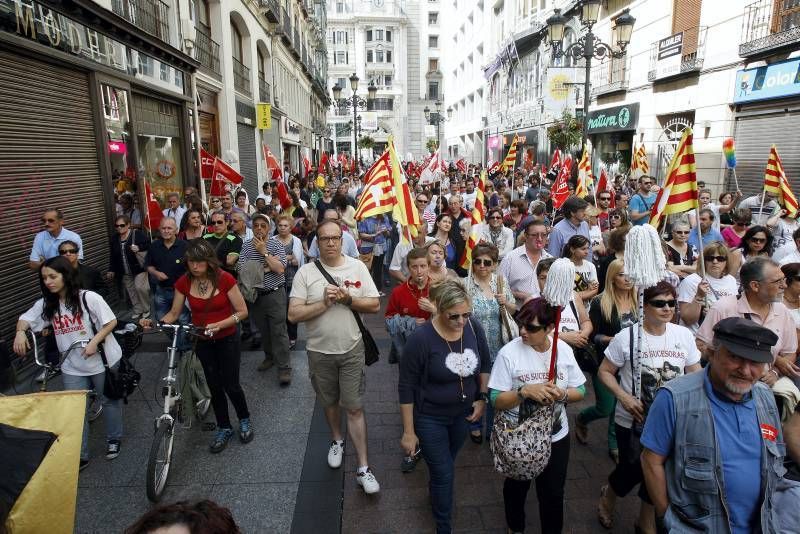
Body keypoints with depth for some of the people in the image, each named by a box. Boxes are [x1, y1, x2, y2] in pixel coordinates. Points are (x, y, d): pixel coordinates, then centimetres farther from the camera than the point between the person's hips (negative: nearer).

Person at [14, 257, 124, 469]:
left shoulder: (89, 298, -16)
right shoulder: (46, 304, -1)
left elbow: (111, 322, -13)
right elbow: (25, 319, 7)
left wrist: (94, 341, -24)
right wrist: (20, 332, -15)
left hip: (103, 361, -4)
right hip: (72, 367, 4)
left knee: (109, 401, 14)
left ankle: (114, 439, 36)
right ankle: (80, 456, 20)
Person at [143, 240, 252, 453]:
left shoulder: (224, 279, -20)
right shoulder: (184, 282, -10)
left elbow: (242, 311, -15)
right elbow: (174, 313, -1)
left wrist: (219, 325, -28)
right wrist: (155, 323, -19)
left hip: (227, 340, -3)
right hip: (203, 342, 3)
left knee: (231, 385, 3)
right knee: (215, 386, 12)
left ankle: (245, 420, 31)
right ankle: (224, 429, 31)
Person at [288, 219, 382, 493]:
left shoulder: (357, 267, -4)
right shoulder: (306, 272, -7)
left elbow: (375, 305, -4)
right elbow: (294, 314, -13)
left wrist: (348, 299, -19)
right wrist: (325, 303, -23)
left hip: (351, 349, -1)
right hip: (319, 351, 1)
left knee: (354, 407, 2)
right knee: (330, 402, 21)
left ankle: (363, 468, 12)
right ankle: (337, 440, 48)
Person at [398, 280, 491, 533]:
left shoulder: (474, 328, -15)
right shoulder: (421, 339, -28)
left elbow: (485, 365, 5)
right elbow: (406, 388, -19)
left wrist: (482, 398, -1)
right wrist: (409, 432, -15)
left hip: (463, 413, 5)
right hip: (429, 418, -4)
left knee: (446, 464, 26)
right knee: (444, 473, 5)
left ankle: (436, 496, 57)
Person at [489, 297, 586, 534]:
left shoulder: (564, 350, -9)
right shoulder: (509, 353, -20)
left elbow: (580, 391, 0)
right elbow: (497, 401, -17)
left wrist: (561, 394, -21)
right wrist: (524, 391, -33)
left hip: (556, 437, 2)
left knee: (553, 494, 18)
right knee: (516, 488, 22)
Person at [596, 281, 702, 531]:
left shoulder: (684, 335, -3)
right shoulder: (627, 337, -14)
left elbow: (695, 374, 6)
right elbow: (604, 372, -7)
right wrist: (623, 396, -21)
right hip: (633, 421, -3)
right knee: (632, 470, 7)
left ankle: (646, 521, 41)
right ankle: (608, 496, 41)